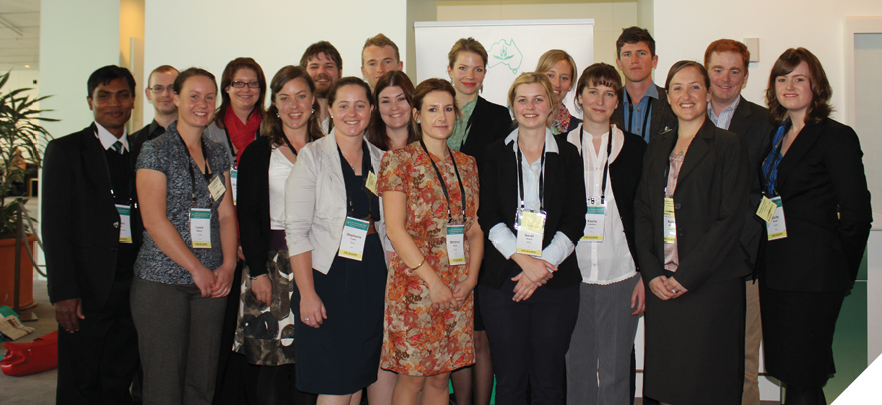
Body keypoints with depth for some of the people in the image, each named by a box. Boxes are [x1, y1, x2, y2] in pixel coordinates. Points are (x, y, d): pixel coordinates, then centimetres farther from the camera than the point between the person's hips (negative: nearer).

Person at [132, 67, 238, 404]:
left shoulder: (218, 154, 14)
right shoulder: (156, 151, -3)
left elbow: (227, 215, 11)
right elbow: (154, 220, -10)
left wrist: (228, 265, -3)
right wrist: (198, 269, -10)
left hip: (211, 281, 5)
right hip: (163, 281, -5)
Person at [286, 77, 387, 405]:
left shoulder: (380, 159, 10)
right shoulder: (313, 157, -3)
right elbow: (297, 230, -8)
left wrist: (391, 280, 4)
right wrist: (307, 292, -15)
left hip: (372, 280, 4)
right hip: (328, 279, -4)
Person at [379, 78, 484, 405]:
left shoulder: (466, 164, 13)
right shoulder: (399, 161, -3)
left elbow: (476, 228, 11)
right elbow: (395, 229, -10)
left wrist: (471, 278, -2)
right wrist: (432, 280, -13)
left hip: (459, 288, 5)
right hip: (415, 281, -4)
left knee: (440, 377, 10)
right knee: (413, 377, 0)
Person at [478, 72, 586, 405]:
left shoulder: (568, 155, 8)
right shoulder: (496, 154, 7)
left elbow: (575, 219, 2)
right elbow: (487, 216, -1)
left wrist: (543, 264, -10)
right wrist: (524, 260, -13)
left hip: (556, 281, 0)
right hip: (502, 278, 0)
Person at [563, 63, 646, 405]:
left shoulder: (635, 148, 6)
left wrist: (645, 274, -1)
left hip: (620, 274, 0)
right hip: (572, 274, 0)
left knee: (615, 371, 5)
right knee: (576, 367, 7)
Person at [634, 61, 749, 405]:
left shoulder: (729, 145, -2)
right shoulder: (657, 148, 14)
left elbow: (731, 218, -9)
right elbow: (642, 213, 11)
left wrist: (687, 275, -14)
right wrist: (651, 273, -2)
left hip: (711, 284, -4)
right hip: (662, 286, 5)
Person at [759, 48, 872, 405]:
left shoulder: (837, 137, -7)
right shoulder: (776, 136, 13)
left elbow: (857, 213, -9)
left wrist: (840, 273, -3)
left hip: (812, 275, -7)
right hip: (774, 273, 7)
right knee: (787, 372, 13)